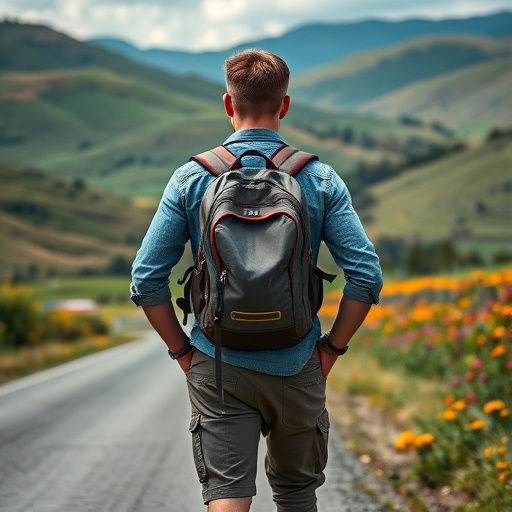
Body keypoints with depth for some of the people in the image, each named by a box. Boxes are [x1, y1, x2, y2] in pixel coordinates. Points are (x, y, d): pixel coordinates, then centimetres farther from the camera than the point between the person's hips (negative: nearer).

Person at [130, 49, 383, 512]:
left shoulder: (191, 179, -3)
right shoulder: (320, 179, -3)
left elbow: (147, 278, -5)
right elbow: (367, 274, -8)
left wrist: (181, 349, 6)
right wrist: (332, 347, 4)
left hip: (218, 365, -1)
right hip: (297, 366, 1)